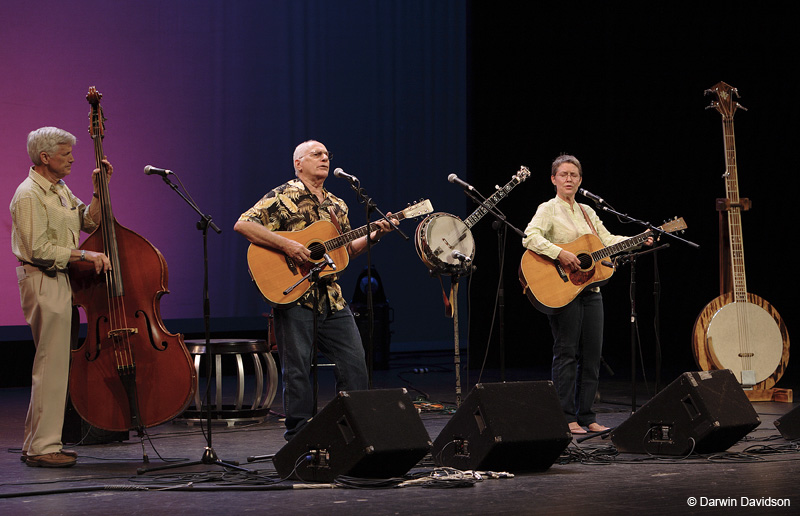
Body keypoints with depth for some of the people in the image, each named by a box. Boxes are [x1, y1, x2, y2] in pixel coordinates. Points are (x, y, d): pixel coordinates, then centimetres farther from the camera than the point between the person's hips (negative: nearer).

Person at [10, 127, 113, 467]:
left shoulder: (60, 190, 16)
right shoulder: (28, 195, -14)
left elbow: (88, 222, 18)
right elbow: (40, 249, -20)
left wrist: (99, 191, 8)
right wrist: (84, 255, -20)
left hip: (60, 280, 10)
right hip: (43, 283, -10)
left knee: (53, 364, 11)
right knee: (51, 365, -10)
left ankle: (36, 444, 17)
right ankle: (43, 447, -6)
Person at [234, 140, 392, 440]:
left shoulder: (336, 206, 18)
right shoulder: (283, 196, -5)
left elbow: (347, 250, 23)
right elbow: (242, 224, -15)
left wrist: (373, 236, 6)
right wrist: (286, 245, -21)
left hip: (331, 298, 7)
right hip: (294, 296, -7)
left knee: (355, 365, 4)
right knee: (297, 370, -2)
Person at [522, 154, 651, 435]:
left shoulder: (587, 211, 17)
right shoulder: (548, 209, -4)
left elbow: (608, 240, 17)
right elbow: (530, 238, -20)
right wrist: (560, 254, -28)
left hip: (590, 288, 7)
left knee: (592, 354, 6)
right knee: (567, 353, -5)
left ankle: (586, 416, 12)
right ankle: (566, 418, -1)